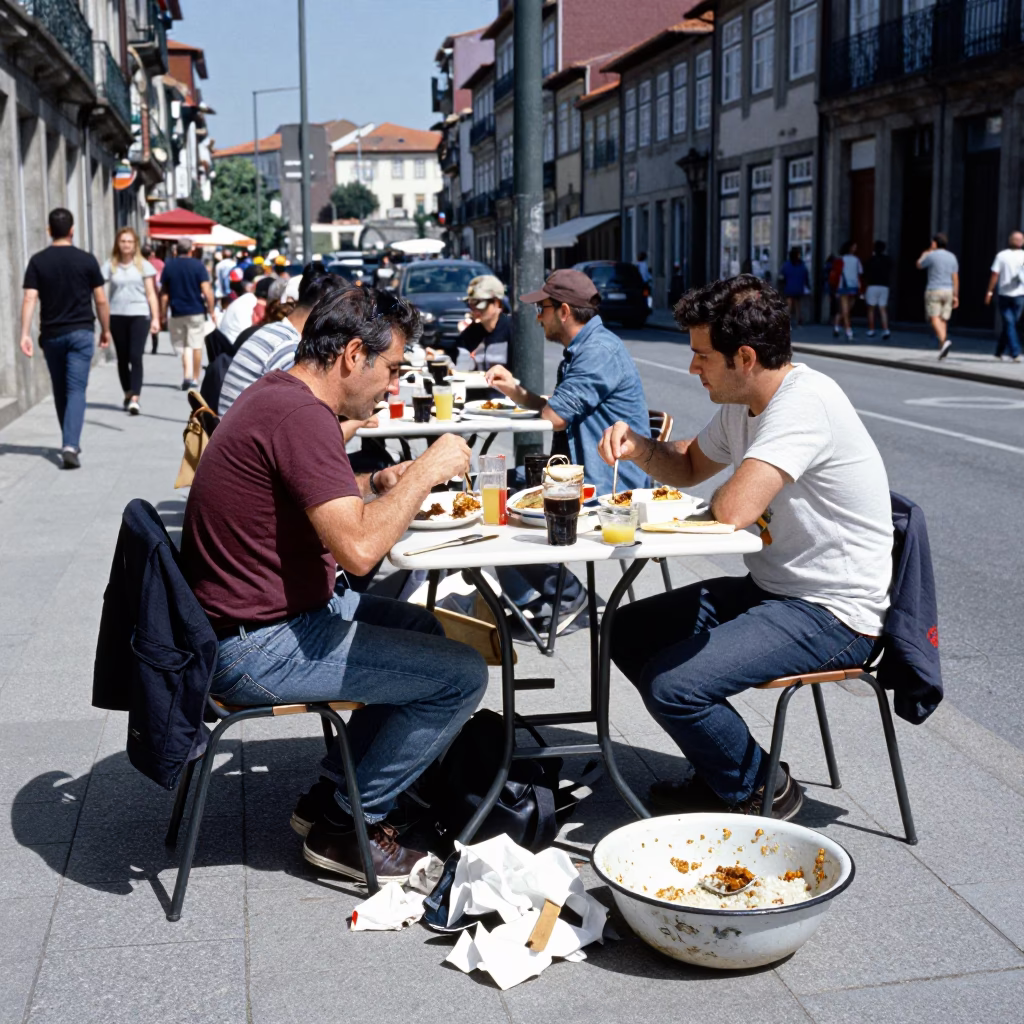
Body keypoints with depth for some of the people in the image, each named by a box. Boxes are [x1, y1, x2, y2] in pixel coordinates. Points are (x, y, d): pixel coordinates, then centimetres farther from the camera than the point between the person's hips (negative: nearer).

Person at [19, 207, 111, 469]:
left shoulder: (38, 261, 0)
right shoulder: (86, 260, -3)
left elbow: (30, 299, -9)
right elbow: (100, 300, -1)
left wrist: (25, 334, -11)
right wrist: (105, 330, 12)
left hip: (52, 335, 2)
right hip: (81, 332, -2)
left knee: (60, 391, 16)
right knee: (76, 390, -5)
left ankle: (69, 443, 28)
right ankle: (70, 445, -21)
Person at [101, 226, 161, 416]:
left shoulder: (143, 265, 5)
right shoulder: (110, 265, 4)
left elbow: (151, 294, 6)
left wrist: (155, 318, -1)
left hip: (139, 315, -2)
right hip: (117, 316, 2)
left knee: (135, 357, -11)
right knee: (122, 358, 10)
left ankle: (134, 399, -17)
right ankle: (127, 394, 25)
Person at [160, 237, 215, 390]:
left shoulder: (168, 266, 1)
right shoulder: (198, 266, -6)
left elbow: (164, 293, 4)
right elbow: (207, 291, -11)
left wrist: (163, 314, 10)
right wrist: (211, 310, -2)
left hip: (177, 313, 2)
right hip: (196, 311, -2)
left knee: (184, 346, 9)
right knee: (196, 345, 8)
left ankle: (187, 374, -11)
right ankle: (195, 378, 12)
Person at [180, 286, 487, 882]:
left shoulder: (277, 392, 10)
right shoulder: (301, 416, -23)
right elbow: (359, 548, -31)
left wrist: (379, 484, 10)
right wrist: (425, 472, -17)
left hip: (259, 613, 11)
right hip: (258, 649, -11)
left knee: (426, 631, 24)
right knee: (462, 674, -9)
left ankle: (334, 793, 27)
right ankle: (347, 827, 7)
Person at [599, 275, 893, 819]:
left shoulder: (804, 402, -25)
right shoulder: (742, 403, 6)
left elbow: (731, 510, -34)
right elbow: (690, 467, 22)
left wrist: (725, 497, -9)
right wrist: (642, 447, 0)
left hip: (832, 616, -10)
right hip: (769, 588, 10)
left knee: (671, 684, -23)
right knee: (626, 632, 11)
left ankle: (760, 789, 6)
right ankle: (723, 768, 21)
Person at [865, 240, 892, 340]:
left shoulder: (872, 260, -7)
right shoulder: (888, 260, 3)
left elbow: (866, 274, -4)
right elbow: (890, 274, 10)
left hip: (873, 286, -3)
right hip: (884, 286, 3)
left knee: (871, 309, 7)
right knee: (883, 310, 2)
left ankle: (871, 330, 9)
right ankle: (885, 330, -12)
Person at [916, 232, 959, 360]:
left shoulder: (932, 255, -8)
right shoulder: (952, 257, 9)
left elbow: (919, 265, 10)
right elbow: (955, 278, 6)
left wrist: (926, 253, 26)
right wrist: (955, 296, 8)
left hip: (933, 291, -6)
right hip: (948, 292, 6)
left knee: (934, 319, -11)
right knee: (943, 320, 9)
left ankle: (944, 341, -33)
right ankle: (942, 349, 5)